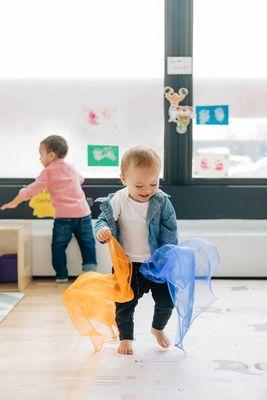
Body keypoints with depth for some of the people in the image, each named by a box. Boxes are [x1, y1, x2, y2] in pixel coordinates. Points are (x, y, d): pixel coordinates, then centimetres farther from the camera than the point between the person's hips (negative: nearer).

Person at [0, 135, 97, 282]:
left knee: (58, 245, 6)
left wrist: (14, 203, 7)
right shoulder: (71, 168, 16)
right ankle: (90, 269, 3)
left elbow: (31, 190, 0)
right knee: (87, 242, 8)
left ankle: (61, 275, 8)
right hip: (83, 212, 4)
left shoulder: (48, 171, 0)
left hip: (63, 215, -4)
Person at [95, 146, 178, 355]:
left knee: (166, 299, 7)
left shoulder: (162, 201, -11)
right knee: (125, 302, 8)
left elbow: (170, 232, -7)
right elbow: (104, 219, -7)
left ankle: (158, 328, 38)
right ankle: (126, 337, 32)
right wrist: (102, 230, -30)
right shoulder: (117, 201, -14)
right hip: (127, 263, -1)